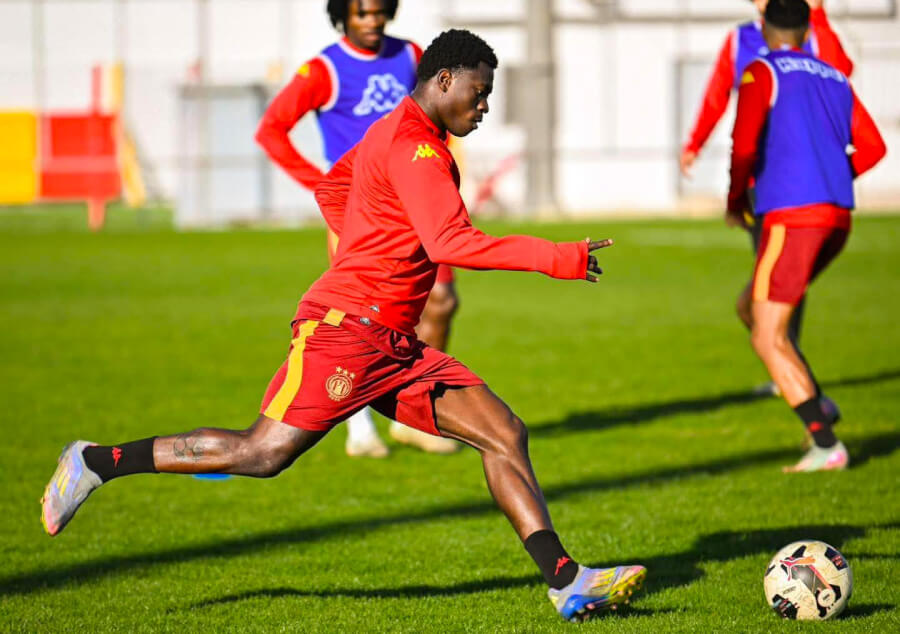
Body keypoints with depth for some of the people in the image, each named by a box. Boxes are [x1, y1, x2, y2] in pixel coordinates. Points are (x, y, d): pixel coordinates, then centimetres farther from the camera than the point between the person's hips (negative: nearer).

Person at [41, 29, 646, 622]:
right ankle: (96, 463, 3)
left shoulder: (397, 133, 19)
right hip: (342, 328, -10)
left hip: (396, 347, 10)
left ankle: (566, 582, -9)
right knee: (264, 453, -12)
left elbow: (331, 191, 33)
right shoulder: (414, 147, -14)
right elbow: (450, 242, -26)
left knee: (505, 434, -2)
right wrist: (555, 258, -25)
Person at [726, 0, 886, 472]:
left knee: (767, 338, -2)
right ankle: (816, 407, 11)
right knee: (752, 306, 22)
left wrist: (736, 198, 1)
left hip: (791, 217, -7)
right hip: (837, 218, 7)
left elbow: (745, 142, -15)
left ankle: (826, 445, -11)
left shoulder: (762, 73, -2)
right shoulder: (834, 78, 17)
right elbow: (871, 147, 15)